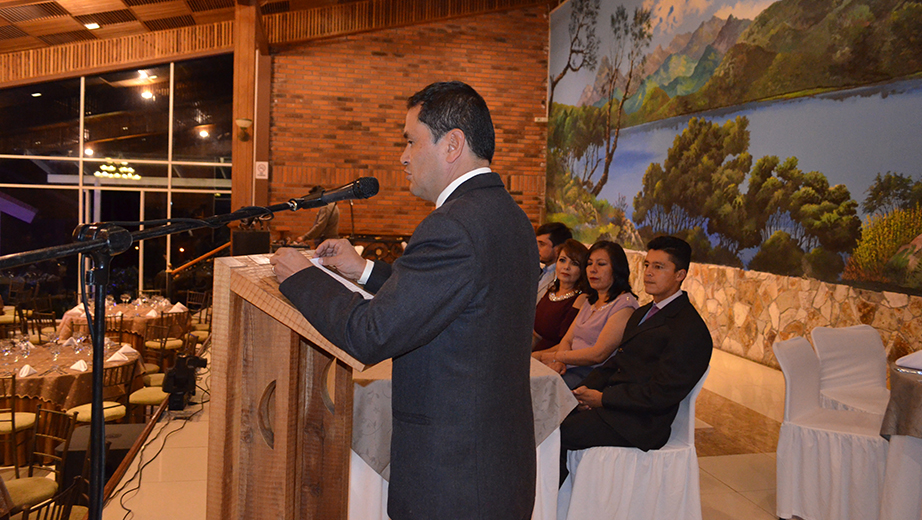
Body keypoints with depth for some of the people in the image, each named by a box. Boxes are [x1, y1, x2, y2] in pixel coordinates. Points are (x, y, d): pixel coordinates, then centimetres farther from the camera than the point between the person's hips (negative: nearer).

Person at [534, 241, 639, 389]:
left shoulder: (625, 304, -8)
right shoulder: (591, 302, 20)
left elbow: (598, 354, -16)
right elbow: (567, 340, 15)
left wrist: (556, 357, -7)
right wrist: (559, 362, -8)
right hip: (568, 369, 7)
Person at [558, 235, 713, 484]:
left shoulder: (690, 329, -12)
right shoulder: (642, 314, 19)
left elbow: (660, 395, -18)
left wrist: (603, 398, -14)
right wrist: (586, 390, 0)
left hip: (638, 423, -9)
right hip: (611, 404, 9)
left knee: (555, 434, -22)